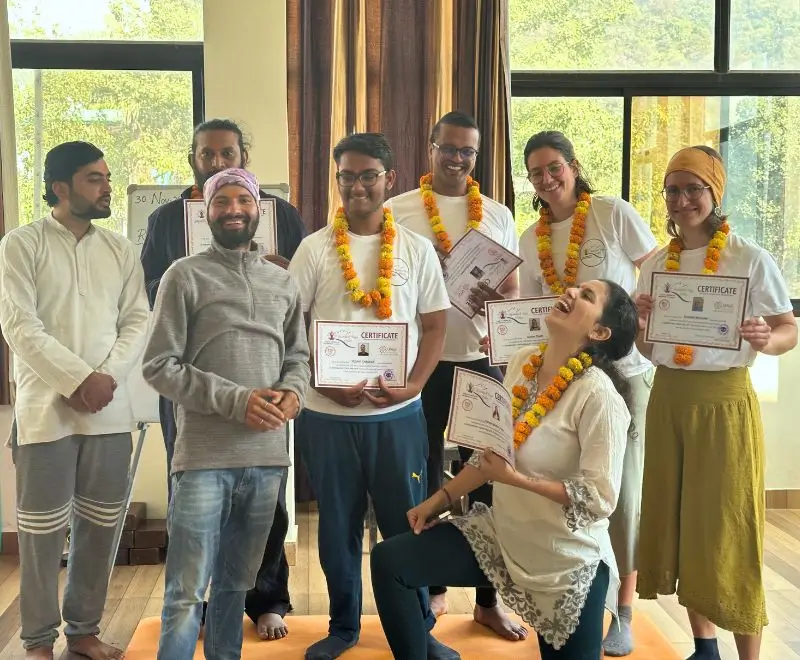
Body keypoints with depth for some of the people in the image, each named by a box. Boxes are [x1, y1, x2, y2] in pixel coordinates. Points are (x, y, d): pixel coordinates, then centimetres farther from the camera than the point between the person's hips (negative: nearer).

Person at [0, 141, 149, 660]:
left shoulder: (120, 249, 11)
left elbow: (138, 321, 5)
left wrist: (108, 376, -11)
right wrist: (78, 380, -15)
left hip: (111, 412, 4)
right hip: (46, 411, -4)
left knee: (101, 527, 9)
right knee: (43, 532, 3)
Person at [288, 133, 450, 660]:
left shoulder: (417, 249, 3)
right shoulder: (315, 249, 0)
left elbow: (434, 326, 5)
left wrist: (414, 384, -10)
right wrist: (324, 384, -12)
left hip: (399, 412, 0)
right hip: (328, 414, 0)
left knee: (407, 522, 9)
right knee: (338, 525, 11)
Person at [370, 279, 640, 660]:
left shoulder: (599, 395, -22)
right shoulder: (522, 363, -2)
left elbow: (600, 499, -22)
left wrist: (515, 479, -24)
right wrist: (441, 499, 6)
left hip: (566, 563, -6)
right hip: (501, 535, 6)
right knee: (389, 561, -3)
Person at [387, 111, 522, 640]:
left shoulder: (499, 215, 8)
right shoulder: (397, 210, 0)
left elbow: (512, 288, 9)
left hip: (482, 360, 2)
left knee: (490, 477, 5)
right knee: (424, 479, 9)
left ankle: (489, 598, 18)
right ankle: (431, 587, 26)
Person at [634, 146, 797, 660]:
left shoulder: (750, 260, -7)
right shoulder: (656, 265, 7)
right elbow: (649, 349, 11)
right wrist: (639, 323, -10)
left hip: (725, 403, -5)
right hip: (667, 401, 5)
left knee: (728, 528, -1)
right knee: (679, 522, 10)